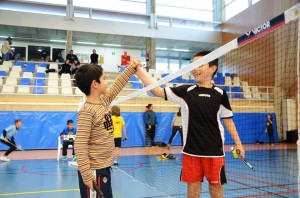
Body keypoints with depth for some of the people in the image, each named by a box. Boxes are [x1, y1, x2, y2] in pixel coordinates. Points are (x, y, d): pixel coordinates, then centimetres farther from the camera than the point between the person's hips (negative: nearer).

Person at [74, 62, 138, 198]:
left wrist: (131, 68, 22)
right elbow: (80, 145, -23)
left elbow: (116, 86, 21)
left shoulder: (103, 101, 4)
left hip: (104, 167, 9)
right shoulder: (87, 111, -20)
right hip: (94, 170, -9)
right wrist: (86, 175, -25)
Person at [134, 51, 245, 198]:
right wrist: (138, 71, -13)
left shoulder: (220, 94, -1)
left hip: (214, 150, 0)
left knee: (216, 186, 11)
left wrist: (238, 143, 7)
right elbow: (157, 91, -7)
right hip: (191, 150, 0)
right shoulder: (185, 91, -1)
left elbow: (228, 120, 8)